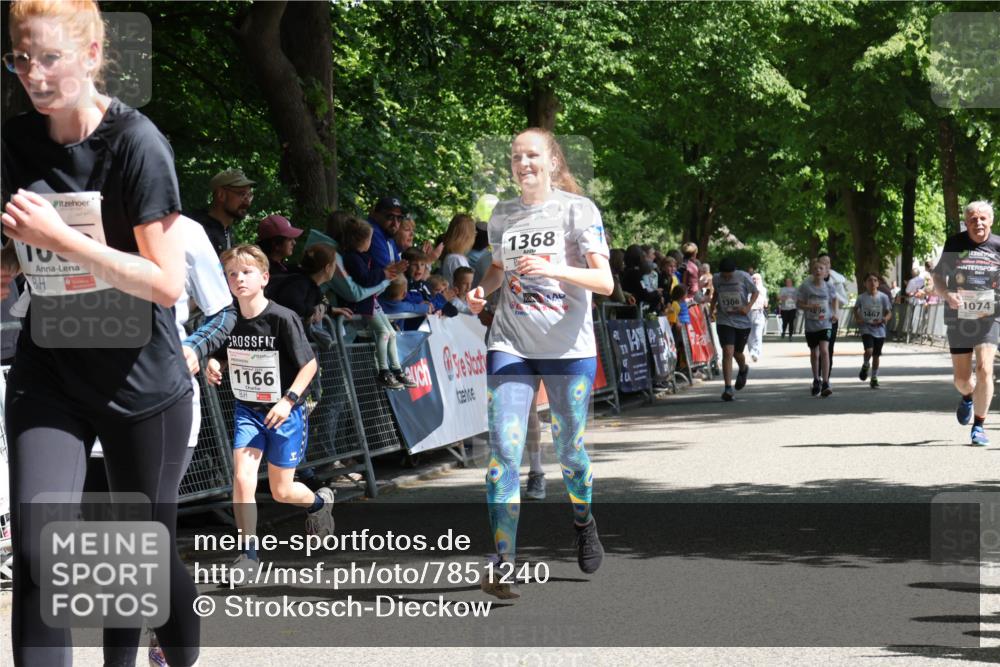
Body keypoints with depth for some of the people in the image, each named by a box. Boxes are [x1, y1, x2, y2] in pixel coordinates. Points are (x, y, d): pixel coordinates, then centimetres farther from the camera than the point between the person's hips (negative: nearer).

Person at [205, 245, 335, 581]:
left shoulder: (283, 319, -19)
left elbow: (310, 364, -13)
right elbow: (221, 356, 12)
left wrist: (288, 400, -23)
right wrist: (212, 365, -11)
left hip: (284, 412, -3)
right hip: (247, 410, 3)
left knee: (281, 491, 7)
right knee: (242, 480, -14)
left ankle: (320, 501, 42)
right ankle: (249, 553, 0)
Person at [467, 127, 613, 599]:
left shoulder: (577, 209, -5)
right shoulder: (502, 215, 8)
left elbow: (605, 282, -12)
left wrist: (555, 270, -28)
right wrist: (482, 290, 3)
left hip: (569, 348, -2)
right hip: (511, 345, 2)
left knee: (570, 450, 8)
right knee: (503, 450, -11)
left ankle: (583, 521, 40)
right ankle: (502, 564, -12)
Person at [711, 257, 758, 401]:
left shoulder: (743, 277, -10)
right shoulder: (716, 279, -1)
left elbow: (755, 292, 1)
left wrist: (748, 306, -15)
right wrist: (712, 307, 7)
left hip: (742, 321, 0)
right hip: (724, 321, 0)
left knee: (737, 353, 13)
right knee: (727, 352, -15)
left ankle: (743, 370, 50)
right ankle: (728, 388, -17)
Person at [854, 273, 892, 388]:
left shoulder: (883, 297, -3)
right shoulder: (861, 297, -2)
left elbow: (889, 313, 2)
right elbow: (855, 309, 15)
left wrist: (885, 318, -19)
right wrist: (858, 318, -2)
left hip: (879, 330, 1)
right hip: (866, 328, -1)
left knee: (876, 355, 7)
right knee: (869, 350, -22)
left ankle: (874, 379, 21)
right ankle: (865, 366, 10)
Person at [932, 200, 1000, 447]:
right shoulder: (954, 243, -1)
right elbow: (938, 278, 4)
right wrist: (948, 295, -16)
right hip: (958, 316, 1)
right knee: (961, 378, 6)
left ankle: (979, 426, -3)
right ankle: (968, 398, 44)